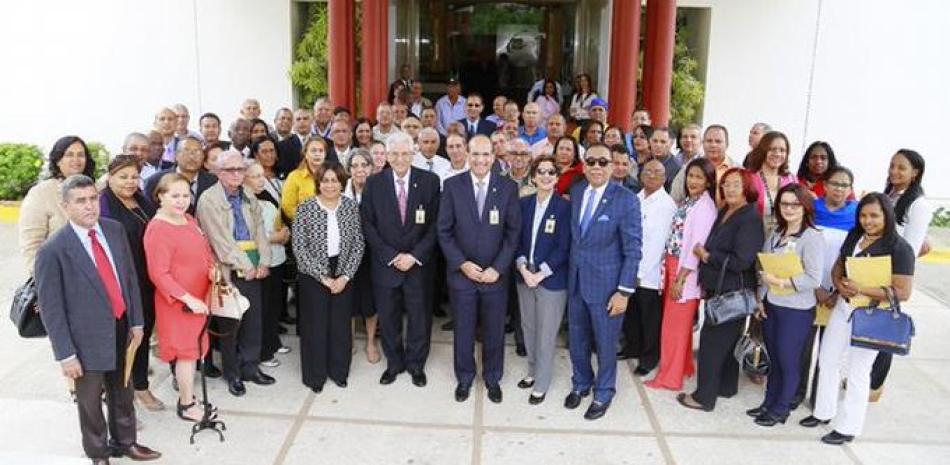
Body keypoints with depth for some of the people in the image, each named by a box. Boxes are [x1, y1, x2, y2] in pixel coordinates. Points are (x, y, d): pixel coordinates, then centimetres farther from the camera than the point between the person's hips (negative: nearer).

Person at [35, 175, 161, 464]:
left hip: (121, 330, 5)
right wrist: (66, 354, -13)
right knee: (90, 402, 16)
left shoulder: (114, 230, -3)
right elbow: (51, 308, -14)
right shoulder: (53, 250, -18)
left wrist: (136, 321, 6)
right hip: (88, 338, -5)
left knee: (123, 393, 23)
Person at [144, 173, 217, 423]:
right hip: (178, 303, -8)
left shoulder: (189, 220, 5)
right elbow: (158, 274, -20)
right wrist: (189, 299, -22)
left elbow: (205, 250, 17)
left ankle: (187, 394, 33)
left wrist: (213, 269, -3)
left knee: (192, 348, 17)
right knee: (187, 350, 4)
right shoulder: (158, 230, -20)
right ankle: (187, 405, 20)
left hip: (198, 299, 8)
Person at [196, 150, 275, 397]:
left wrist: (264, 262, -3)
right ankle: (232, 374, 18)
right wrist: (244, 266, -13)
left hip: (253, 269, 5)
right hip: (228, 270, -5)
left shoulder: (249, 197, 11)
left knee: (253, 319, 9)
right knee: (230, 323, 4)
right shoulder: (209, 199, -7)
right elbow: (220, 239, -13)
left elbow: (259, 229, 9)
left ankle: (250, 367, 24)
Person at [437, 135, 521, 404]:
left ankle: (492, 378, 34)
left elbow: (513, 233, -3)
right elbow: (444, 231, -3)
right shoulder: (452, 186, -5)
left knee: (494, 331, 13)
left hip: (495, 274, 0)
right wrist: (462, 264, -12)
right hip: (461, 272, 0)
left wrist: (498, 268, -10)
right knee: (463, 330, 13)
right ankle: (464, 378, 34)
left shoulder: (508, 187, -5)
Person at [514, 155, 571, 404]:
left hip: (552, 279, -4)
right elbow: (517, 239, 6)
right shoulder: (524, 204, 4)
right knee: (528, 327, 15)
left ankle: (541, 384, 19)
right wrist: (522, 267, -9)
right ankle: (533, 371, 35)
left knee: (546, 334, 4)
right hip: (524, 275, 4)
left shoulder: (564, 207, -9)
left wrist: (540, 274, -15)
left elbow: (563, 248, -10)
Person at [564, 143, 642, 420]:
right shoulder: (575, 192, 2)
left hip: (606, 283, -4)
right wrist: (570, 269, 4)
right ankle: (581, 384, 42)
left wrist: (624, 291, -15)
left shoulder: (626, 200, -15)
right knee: (577, 339, 18)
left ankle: (603, 393, 34)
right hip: (576, 280, 5)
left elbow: (633, 249, -13)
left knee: (605, 342, 12)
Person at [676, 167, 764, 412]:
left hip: (732, 292, -9)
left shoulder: (750, 219, -17)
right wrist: (707, 282, 5)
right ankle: (726, 386, 33)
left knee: (712, 340, -3)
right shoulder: (725, 212, 9)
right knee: (726, 340, 19)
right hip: (719, 288, 9)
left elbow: (741, 261, -24)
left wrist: (707, 256, -14)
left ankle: (704, 396, 7)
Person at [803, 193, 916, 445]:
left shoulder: (899, 248, -17)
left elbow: (903, 292, -21)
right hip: (843, 307, 7)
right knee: (827, 360, 15)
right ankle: (823, 412, 34)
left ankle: (847, 427, 21)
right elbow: (838, 266, 10)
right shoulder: (854, 236, 2)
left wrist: (862, 289, -27)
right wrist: (840, 285, -12)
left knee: (857, 371, 6)